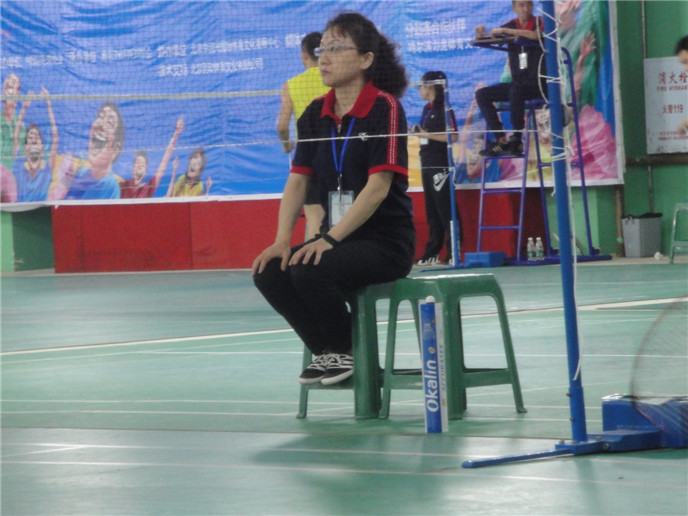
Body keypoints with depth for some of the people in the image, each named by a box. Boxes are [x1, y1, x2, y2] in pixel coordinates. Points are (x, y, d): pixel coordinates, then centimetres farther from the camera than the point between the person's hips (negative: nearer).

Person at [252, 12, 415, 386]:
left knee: (309, 271, -30)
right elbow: (297, 182, 7)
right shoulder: (315, 115, 9)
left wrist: (330, 239, -24)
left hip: (386, 240, -7)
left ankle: (348, 352, -7)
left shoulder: (384, 108, -11)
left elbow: (378, 186, -18)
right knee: (269, 272, -16)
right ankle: (327, 351, -1)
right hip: (336, 239, 7)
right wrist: (282, 240, -9)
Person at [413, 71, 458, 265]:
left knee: (445, 210, -9)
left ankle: (454, 254, -9)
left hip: (440, 166, -9)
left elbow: (452, 136, -19)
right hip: (428, 165, 9)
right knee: (431, 211, 10)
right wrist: (418, 132, 10)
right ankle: (432, 253, 14)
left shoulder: (443, 109, -11)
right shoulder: (427, 109, 15)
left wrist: (427, 134, -18)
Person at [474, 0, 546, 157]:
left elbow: (535, 35, -26)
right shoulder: (511, 25, 10)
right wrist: (480, 35, -12)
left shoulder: (539, 23, -3)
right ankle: (501, 140, -16)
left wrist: (505, 31, -25)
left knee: (516, 90, -36)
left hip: (539, 83, -6)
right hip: (518, 82, 7)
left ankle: (516, 141, -29)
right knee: (482, 94, -6)